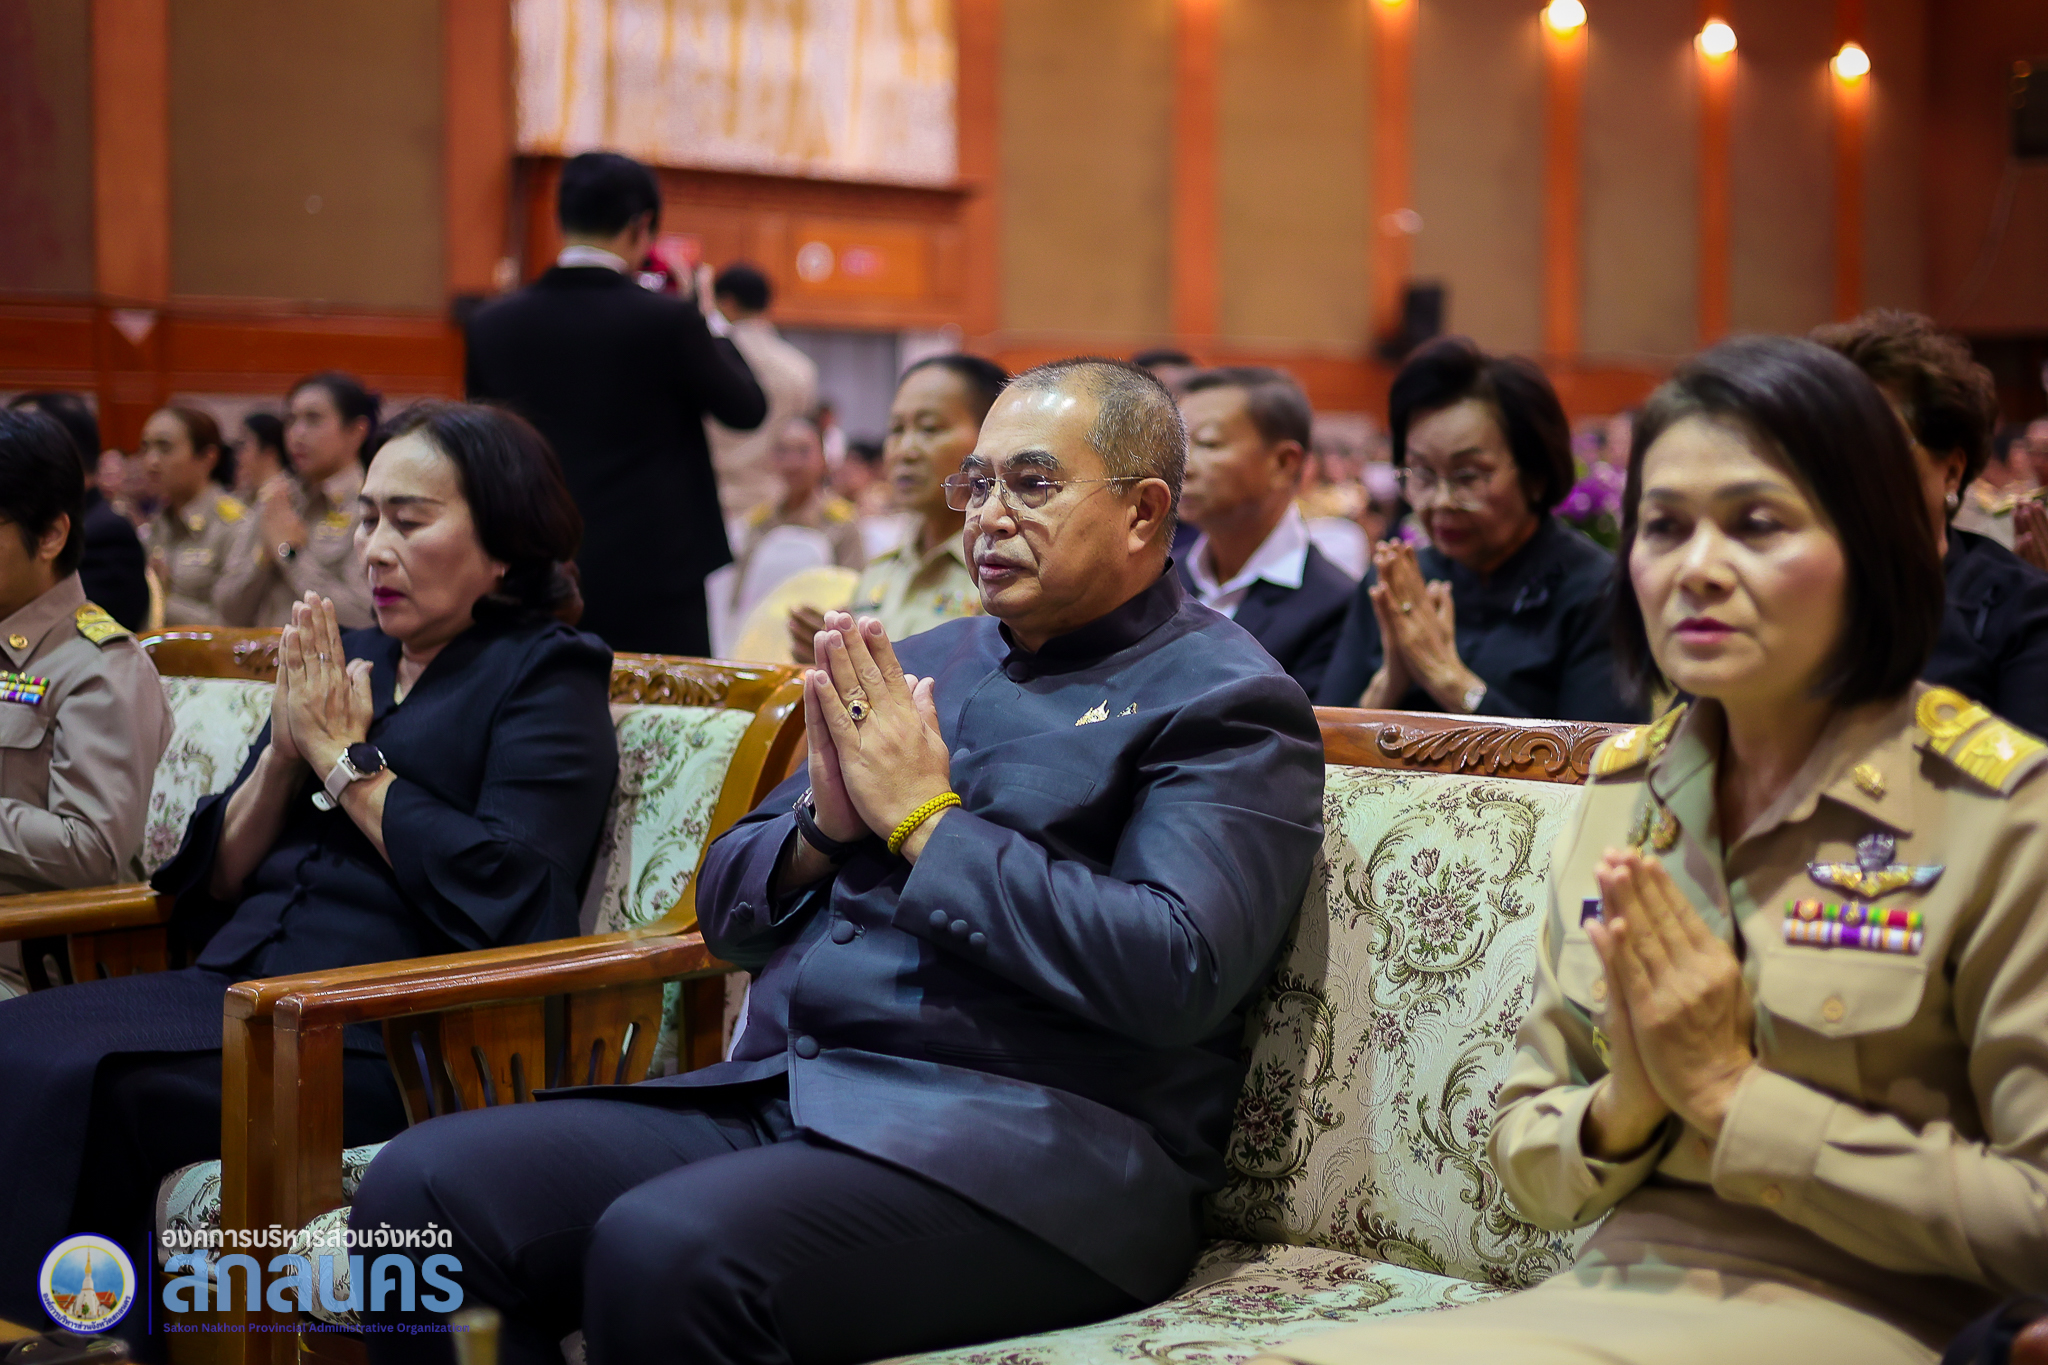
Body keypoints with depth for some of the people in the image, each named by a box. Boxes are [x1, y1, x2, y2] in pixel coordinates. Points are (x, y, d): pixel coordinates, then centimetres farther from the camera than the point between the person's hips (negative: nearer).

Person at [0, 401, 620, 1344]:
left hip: (376, 1027, -7)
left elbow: (511, 899, -15)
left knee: (81, 1089, -27)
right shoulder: (342, 658, 20)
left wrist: (349, 759, -6)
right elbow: (214, 881, 19)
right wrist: (286, 755, 0)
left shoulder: (544, 676, 2)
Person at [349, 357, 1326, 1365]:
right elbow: (728, 911, 21)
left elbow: (1176, 976, -17)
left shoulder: (1224, 704, 0)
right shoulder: (916, 667, 20)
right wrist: (822, 827, -2)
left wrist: (925, 820, -11)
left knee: (664, 1250, -33)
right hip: (774, 1093, 7)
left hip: (1024, 1137, -7)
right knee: (422, 1183, -13)